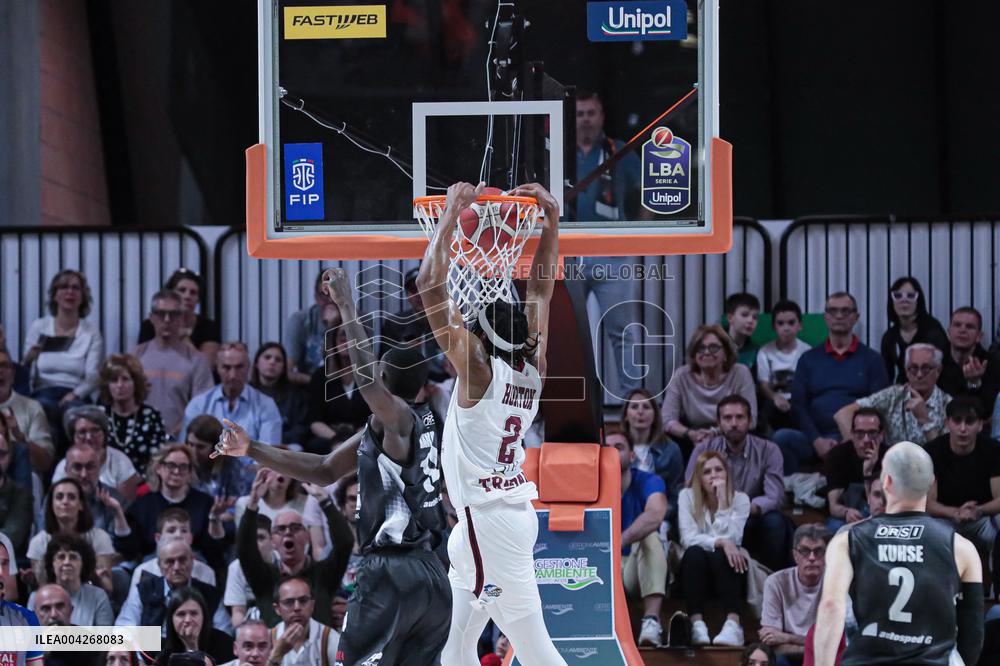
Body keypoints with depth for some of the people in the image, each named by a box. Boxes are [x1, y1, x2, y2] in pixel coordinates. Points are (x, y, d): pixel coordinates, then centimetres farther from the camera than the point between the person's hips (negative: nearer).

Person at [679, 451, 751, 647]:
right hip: (695, 568, 0)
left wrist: (723, 502, -19)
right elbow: (688, 538, -13)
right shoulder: (687, 496, -1)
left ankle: (733, 624, -51)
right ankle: (697, 624, -47)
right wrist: (721, 542, -27)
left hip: (726, 568, 0)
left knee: (720, 556, -34)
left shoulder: (740, 499, -1)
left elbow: (732, 539, -15)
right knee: (694, 553, -34)